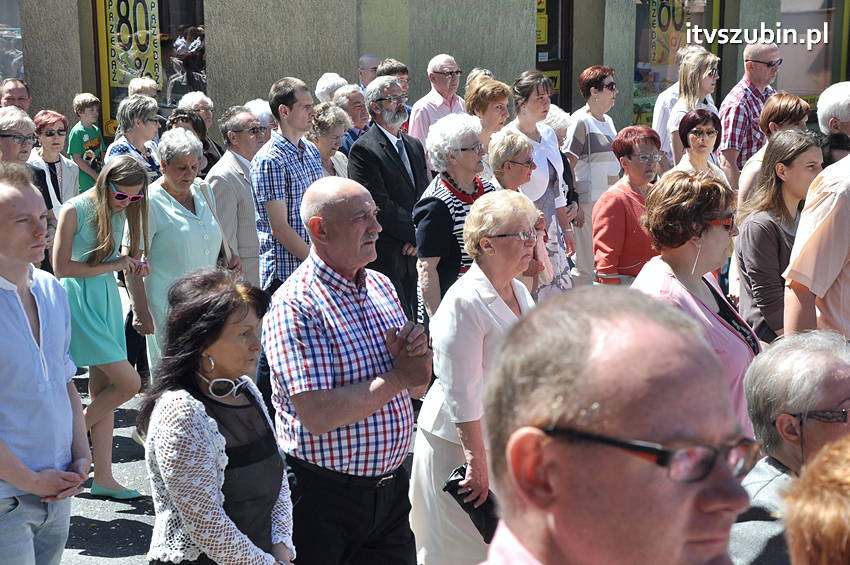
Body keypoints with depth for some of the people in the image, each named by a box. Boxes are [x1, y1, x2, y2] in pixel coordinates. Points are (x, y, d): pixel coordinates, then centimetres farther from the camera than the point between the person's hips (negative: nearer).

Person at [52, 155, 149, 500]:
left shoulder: (121, 210, 7)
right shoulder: (75, 210, -14)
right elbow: (61, 268, -14)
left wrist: (133, 266, -1)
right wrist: (113, 265, -14)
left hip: (108, 297, 7)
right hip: (79, 300, -7)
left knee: (103, 387, 8)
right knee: (128, 383, -12)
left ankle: (103, 477, 13)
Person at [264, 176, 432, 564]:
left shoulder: (381, 287, 8)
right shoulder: (295, 306, -17)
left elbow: (415, 388, 14)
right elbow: (317, 416, -25)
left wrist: (417, 355, -9)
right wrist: (398, 378, -15)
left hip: (390, 485, 7)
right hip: (324, 497, -7)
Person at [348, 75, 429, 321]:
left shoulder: (414, 145, 17)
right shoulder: (363, 149, -9)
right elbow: (379, 206, -16)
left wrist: (418, 237, -3)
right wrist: (417, 233, -11)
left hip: (414, 254, 7)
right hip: (386, 258, -7)